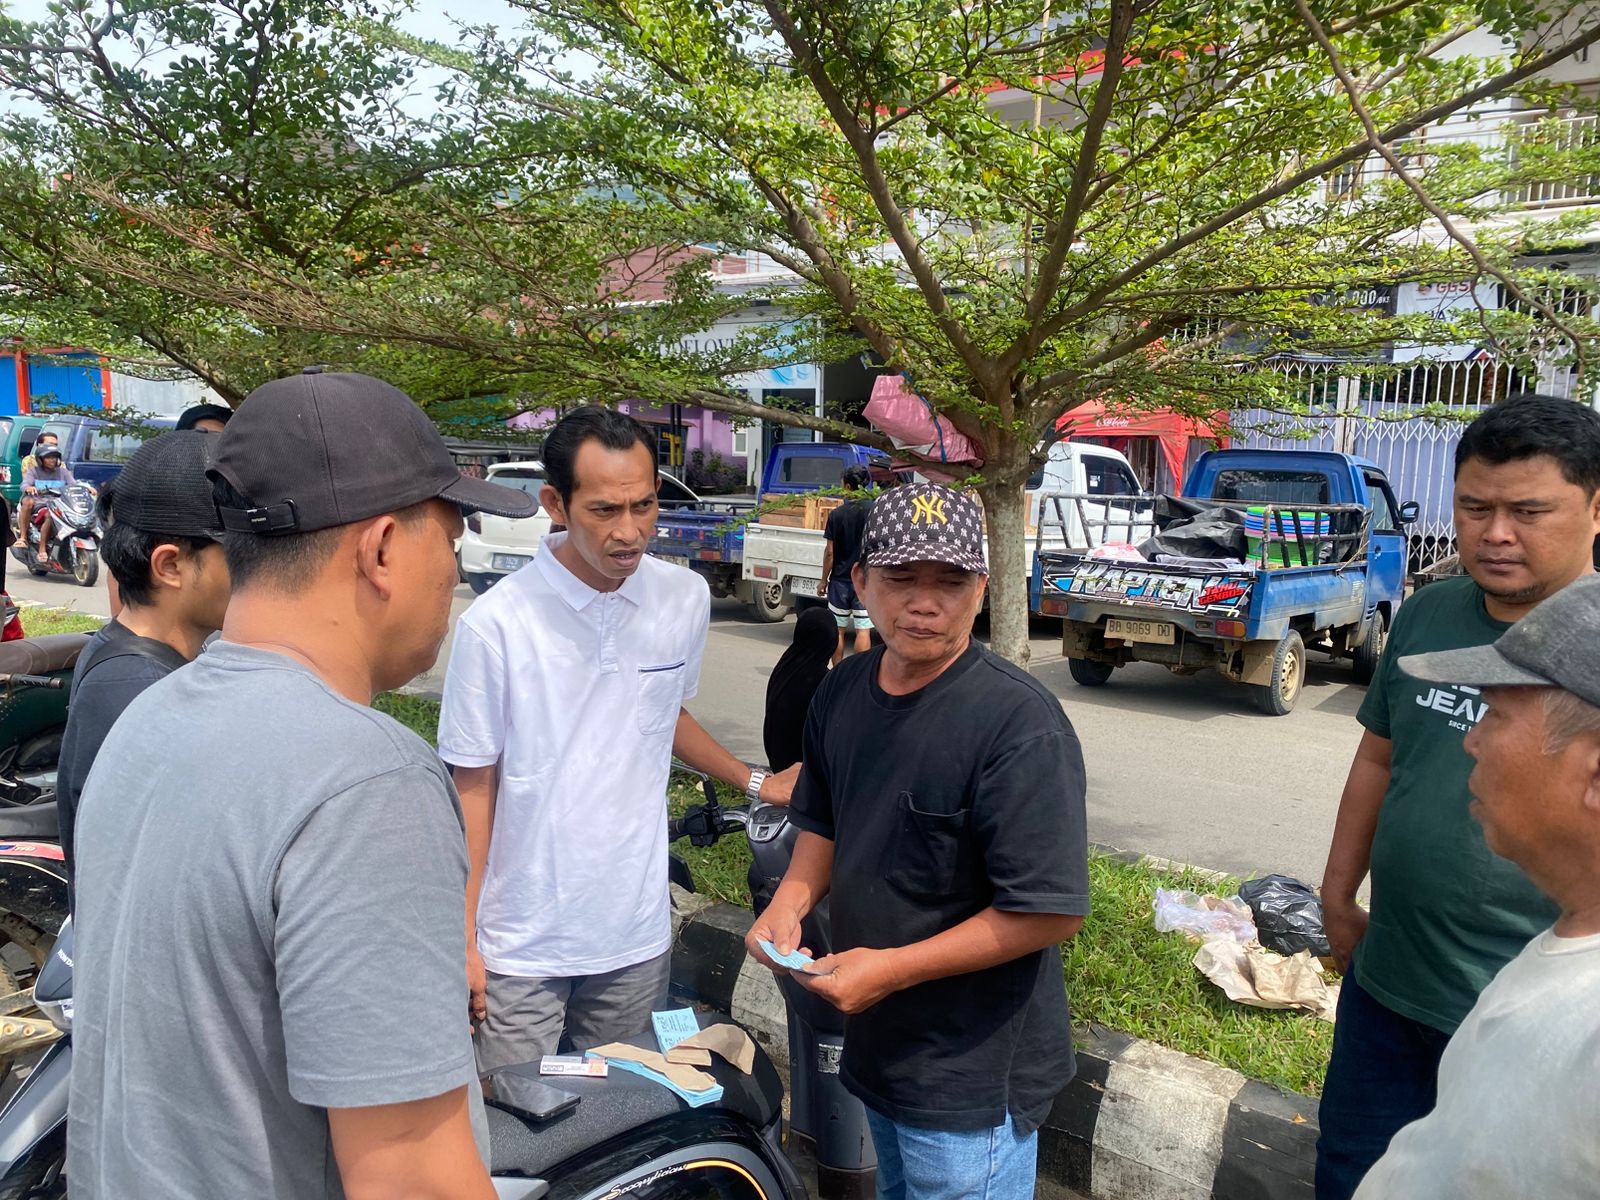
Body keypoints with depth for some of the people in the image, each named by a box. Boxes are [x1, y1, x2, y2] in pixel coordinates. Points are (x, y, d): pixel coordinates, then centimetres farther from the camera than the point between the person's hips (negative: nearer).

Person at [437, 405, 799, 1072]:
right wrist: (462, 939, -5)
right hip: (523, 943, -3)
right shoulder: (496, 623, -16)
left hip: (638, 936, 4)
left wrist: (753, 783, 16)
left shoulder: (686, 599, -3)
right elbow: (473, 786, -7)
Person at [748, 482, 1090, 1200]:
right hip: (877, 1044, 7)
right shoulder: (842, 691, -1)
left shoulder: (1018, 722, -25)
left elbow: (1052, 912, -25)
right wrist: (791, 900, -6)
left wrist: (891, 969, -24)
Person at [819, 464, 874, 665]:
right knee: (863, 631, 0)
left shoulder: (836, 514, -4)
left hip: (840, 580, 1)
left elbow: (829, 552, -2)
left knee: (837, 630, 11)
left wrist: (824, 580, 8)